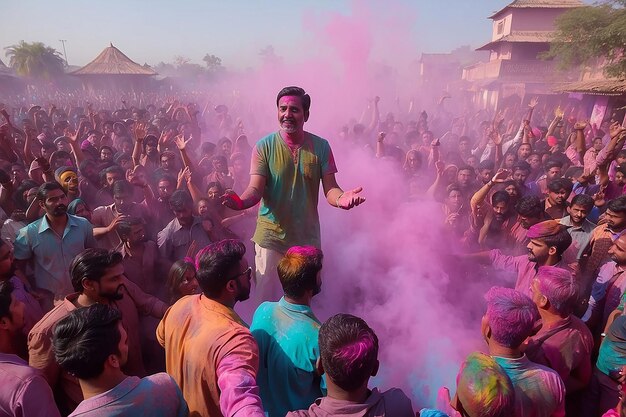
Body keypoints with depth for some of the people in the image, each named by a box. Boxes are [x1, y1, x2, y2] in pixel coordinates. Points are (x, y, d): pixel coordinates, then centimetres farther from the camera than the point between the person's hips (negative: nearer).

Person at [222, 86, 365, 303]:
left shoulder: (320, 146, -1)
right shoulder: (264, 146, -6)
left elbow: (330, 188, -5)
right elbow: (256, 189, -12)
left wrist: (340, 198, -29)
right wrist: (241, 201, -34)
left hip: (308, 237, 2)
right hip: (272, 237, -2)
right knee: (269, 302, 6)